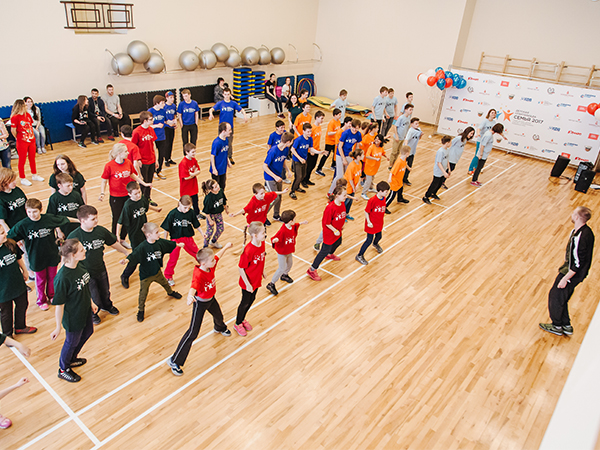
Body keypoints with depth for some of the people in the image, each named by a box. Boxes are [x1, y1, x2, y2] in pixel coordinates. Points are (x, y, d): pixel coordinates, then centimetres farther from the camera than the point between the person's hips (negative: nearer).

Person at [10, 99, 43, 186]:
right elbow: (13, 130, -14)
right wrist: (19, 138, -1)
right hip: (22, 142, -6)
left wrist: (32, 136, 8)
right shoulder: (15, 117, -17)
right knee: (22, 160, 6)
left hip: (31, 140, 7)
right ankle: (23, 179, 17)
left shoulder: (27, 115, 4)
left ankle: (34, 175, 35)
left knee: (32, 159, 19)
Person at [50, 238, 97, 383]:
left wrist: (91, 302, 17)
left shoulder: (80, 267, -11)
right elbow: (59, 305, -25)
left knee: (87, 333, 28)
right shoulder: (62, 278, -34)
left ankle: (72, 359, 55)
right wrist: (58, 327, -16)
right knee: (72, 342, 15)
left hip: (85, 311, 8)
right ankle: (63, 369, 45)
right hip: (72, 318, -8)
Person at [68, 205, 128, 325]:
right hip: (85, 274, -4)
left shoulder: (101, 231, -13)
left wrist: (127, 253, 14)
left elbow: (114, 243, 4)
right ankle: (91, 313, 45)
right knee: (93, 297, 11)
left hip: (101, 269, 4)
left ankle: (107, 305, 59)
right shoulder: (74, 236, -25)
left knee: (105, 292, 26)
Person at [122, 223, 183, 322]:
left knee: (164, 283, 29)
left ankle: (170, 292, 62)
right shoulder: (142, 247, -29)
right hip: (145, 275, -5)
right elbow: (134, 255, -37)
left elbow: (169, 244, 7)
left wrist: (178, 244, 23)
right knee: (143, 293, 8)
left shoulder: (160, 242, -12)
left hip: (157, 271, 5)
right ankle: (141, 310, 30)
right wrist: (126, 260, -57)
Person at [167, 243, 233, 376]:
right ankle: (174, 361, 6)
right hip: (200, 303, -8)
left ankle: (219, 328, 74)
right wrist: (190, 296, -76)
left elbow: (219, 255, 5)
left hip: (211, 299, 8)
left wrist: (226, 247, 21)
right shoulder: (198, 275, -37)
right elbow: (193, 287, -55)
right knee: (193, 333, -6)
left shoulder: (211, 265, -15)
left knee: (219, 316, 35)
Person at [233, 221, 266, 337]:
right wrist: (247, 284, -20)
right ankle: (238, 324, 38)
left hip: (257, 279, 7)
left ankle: (242, 319, 48)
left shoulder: (262, 243, -11)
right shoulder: (248, 250, -33)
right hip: (248, 282, -7)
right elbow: (241, 268, -24)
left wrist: (262, 270, 14)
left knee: (252, 300, 24)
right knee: (245, 302, 13)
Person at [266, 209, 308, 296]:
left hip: (289, 251, 9)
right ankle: (271, 285, 16)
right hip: (281, 252, -8)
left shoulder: (292, 226, -12)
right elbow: (275, 239, -35)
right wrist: (274, 240, -56)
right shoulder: (282, 231, -38)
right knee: (282, 268, 0)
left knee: (290, 263, 28)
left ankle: (284, 275, 59)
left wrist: (300, 223, 12)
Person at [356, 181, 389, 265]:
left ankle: (375, 244, 63)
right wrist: (368, 222, -22)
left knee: (379, 236, 25)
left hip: (379, 223, 7)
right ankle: (359, 256, 15)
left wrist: (381, 222, 15)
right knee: (369, 240, 0)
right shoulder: (372, 200, -27)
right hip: (372, 224, -7)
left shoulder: (384, 199, -4)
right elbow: (366, 212, -18)